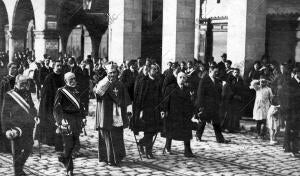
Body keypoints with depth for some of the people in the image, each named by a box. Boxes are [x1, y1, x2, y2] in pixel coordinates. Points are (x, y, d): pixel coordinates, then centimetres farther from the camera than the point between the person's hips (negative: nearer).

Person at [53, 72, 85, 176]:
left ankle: (64, 158, 33)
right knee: (68, 144, -6)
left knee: (75, 143, 7)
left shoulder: (76, 92, 14)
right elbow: (57, 107, -11)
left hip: (76, 120, 6)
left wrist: (83, 117, 13)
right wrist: (61, 119, -21)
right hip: (66, 120, -6)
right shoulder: (61, 92, -6)